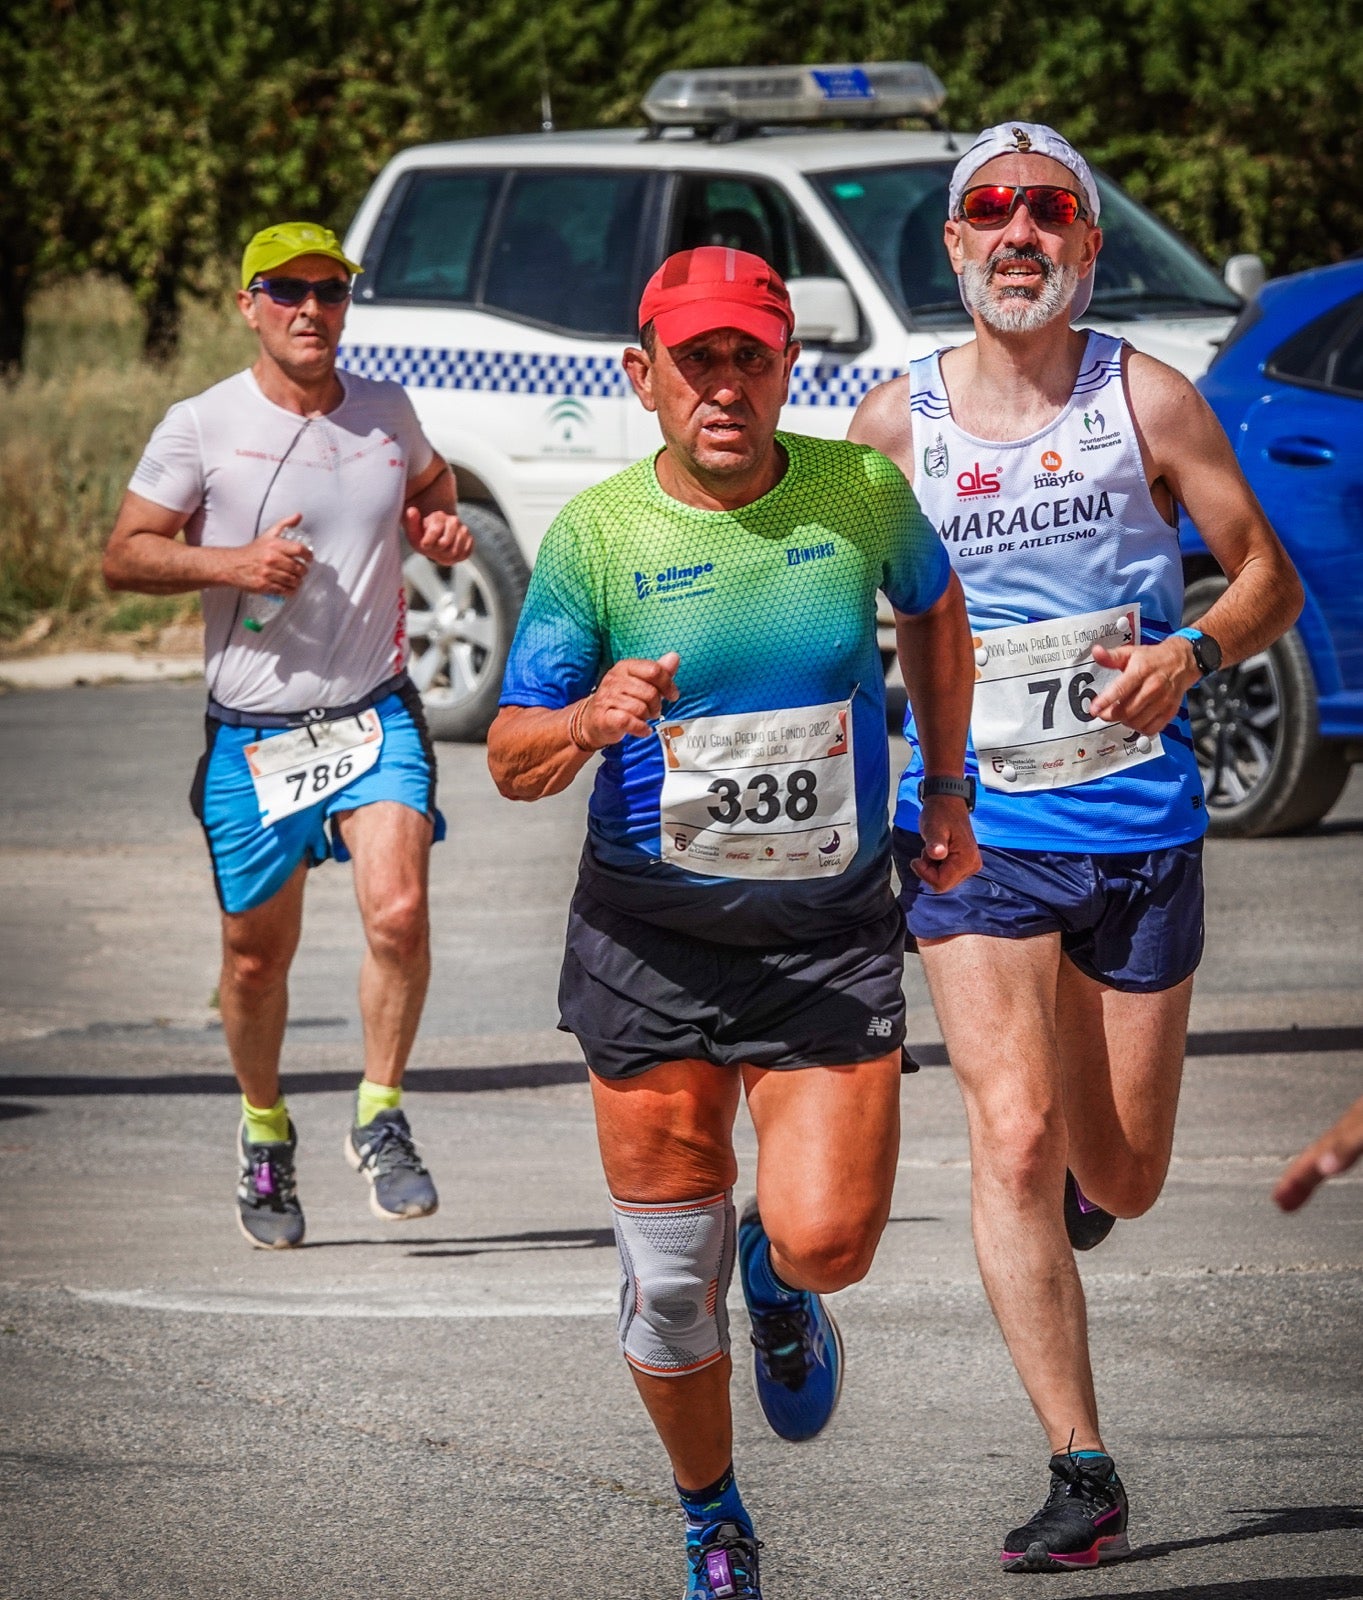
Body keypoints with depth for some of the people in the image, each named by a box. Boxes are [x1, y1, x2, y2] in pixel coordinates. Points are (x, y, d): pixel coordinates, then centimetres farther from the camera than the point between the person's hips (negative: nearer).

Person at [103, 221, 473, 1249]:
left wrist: (442, 526, 5)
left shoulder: (387, 413, 6)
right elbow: (124, 556, -1)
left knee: (399, 911, -20)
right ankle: (264, 1132, 33)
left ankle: (380, 1119, -2)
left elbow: (429, 480, 28)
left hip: (375, 713, 1)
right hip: (252, 731, -1)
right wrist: (232, 563, -16)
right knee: (257, 953, 8)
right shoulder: (202, 427, -5)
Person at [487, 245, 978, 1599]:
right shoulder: (596, 536, -7)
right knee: (669, 1280, 4)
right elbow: (512, 761, -5)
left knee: (826, 1240, -16)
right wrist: (591, 721, -27)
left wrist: (947, 794, 19)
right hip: (651, 939, 0)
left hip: (831, 931, 0)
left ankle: (779, 1278, 23)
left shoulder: (859, 494, -3)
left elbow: (934, 612, 20)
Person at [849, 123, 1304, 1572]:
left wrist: (1192, 653, -15)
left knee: (1120, 1176, 9)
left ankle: (1079, 1178, 49)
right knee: (1014, 1135, -16)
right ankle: (1082, 1473, -13)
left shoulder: (1147, 398, -1)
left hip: (1141, 827, 1)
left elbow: (1271, 576, 4)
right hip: (973, 833, 0)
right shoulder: (895, 423, 2)